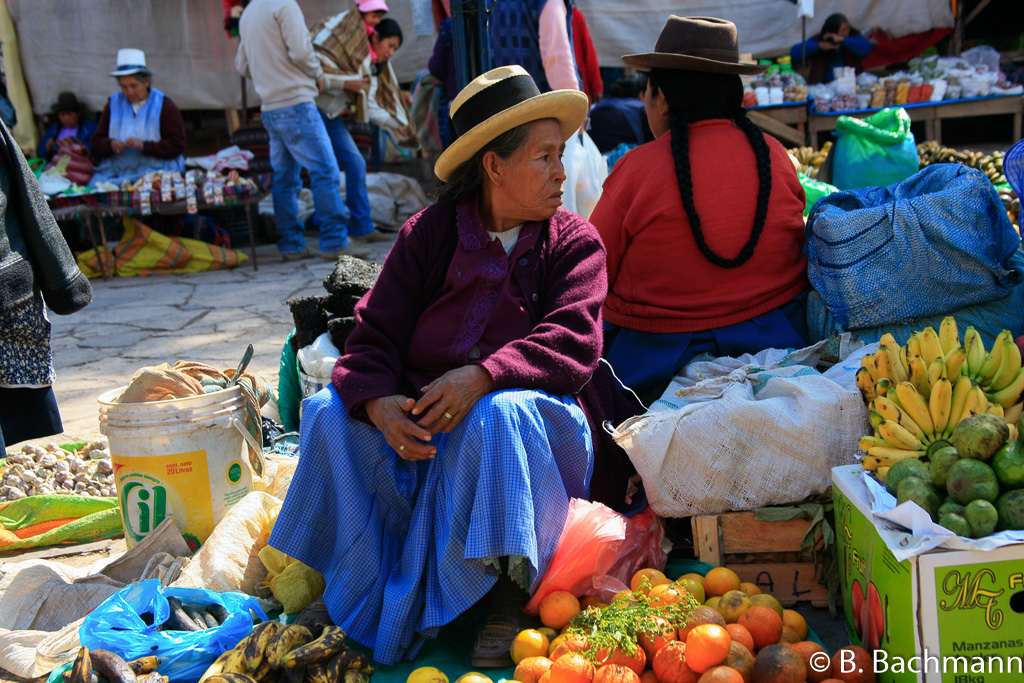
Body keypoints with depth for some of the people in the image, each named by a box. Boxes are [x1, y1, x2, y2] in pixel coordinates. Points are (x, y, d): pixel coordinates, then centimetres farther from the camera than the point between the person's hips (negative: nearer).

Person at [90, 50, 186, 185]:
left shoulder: (165, 106, 4)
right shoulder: (113, 104, 16)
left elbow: (176, 146, -4)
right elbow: (97, 141, 14)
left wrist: (144, 146, -15)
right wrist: (111, 145, -8)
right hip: (115, 168, 3)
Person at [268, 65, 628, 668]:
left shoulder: (575, 243, 2)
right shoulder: (430, 234, 5)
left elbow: (571, 344, -14)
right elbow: (376, 334, -3)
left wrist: (482, 378, -31)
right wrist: (379, 404, -25)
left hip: (535, 420, -2)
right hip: (419, 423, 3)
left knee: (501, 414, -36)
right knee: (332, 411, -21)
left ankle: (510, 595, -20)